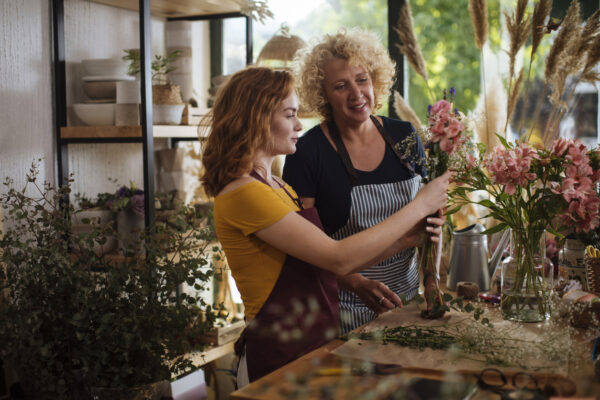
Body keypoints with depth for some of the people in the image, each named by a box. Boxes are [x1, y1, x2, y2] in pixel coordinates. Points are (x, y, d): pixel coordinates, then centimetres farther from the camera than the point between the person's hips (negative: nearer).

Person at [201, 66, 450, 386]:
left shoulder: (279, 187, 12)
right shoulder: (243, 193, -17)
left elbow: (324, 264, 7)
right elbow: (338, 259, -19)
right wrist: (419, 206, -12)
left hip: (312, 345, 8)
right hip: (280, 360, -8)